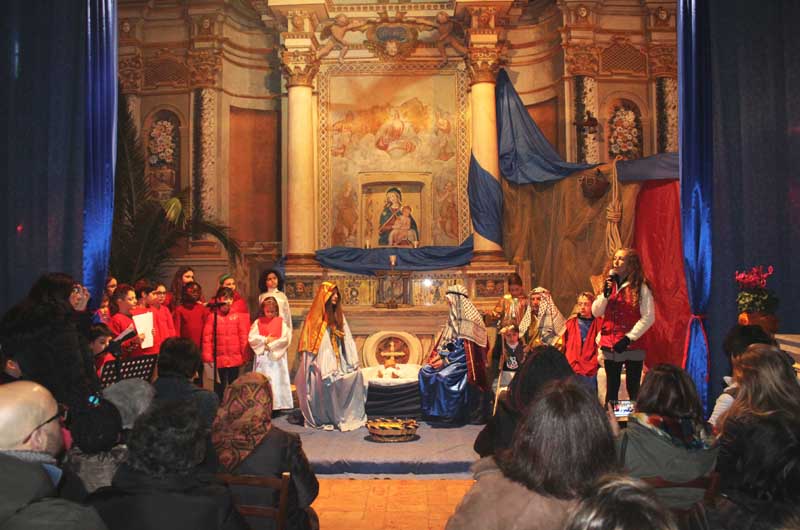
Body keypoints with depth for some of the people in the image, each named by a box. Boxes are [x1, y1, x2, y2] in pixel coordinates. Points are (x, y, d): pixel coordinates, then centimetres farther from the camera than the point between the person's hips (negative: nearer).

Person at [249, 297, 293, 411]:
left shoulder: (281, 322, 2)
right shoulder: (258, 322, 6)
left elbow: (286, 338, -8)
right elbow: (252, 338, -4)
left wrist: (271, 344, -10)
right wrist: (265, 340, -10)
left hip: (277, 355, -1)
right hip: (262, 356, 1)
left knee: (277, 380, -1)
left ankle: (278, 405, 3)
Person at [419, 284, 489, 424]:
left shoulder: (469, 319, -12)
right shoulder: (453, 318, 14)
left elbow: (465, 349, -17)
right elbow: (444, 342, 15)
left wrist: (446, 361, -17)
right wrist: (439, 356, -3)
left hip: (463, 362, -8)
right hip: (450, 358, 8)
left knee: (443, 376, -31)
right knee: (425, 371, -9)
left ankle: (448, 413, -16)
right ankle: (433, 409, -4)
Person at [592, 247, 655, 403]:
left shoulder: (640, 288, -5)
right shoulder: (609, 285, 12)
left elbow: (648, 318, -10)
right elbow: (596, 312, 5)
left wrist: (629, 338, -15)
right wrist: (606, 293, -10)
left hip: (632, 347, -5)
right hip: (609, 346, 5)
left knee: (633, 389, 0)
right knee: (611, 389, 12)